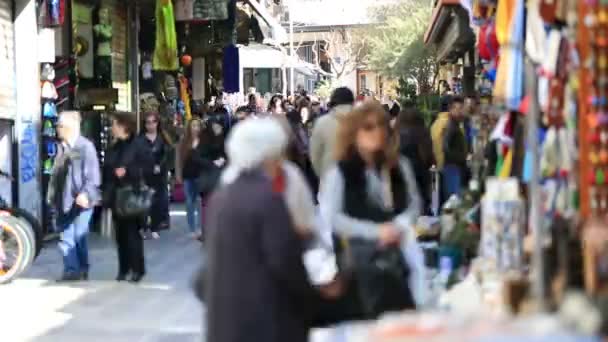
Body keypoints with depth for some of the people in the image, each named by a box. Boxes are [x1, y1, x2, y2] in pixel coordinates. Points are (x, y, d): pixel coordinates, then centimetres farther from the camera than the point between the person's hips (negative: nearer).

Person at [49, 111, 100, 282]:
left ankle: (82, 270, 11)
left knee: (79, 236, 1)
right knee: (66, 237, 6)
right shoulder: (61, 147, 9)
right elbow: (56, 173, 14)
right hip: (64, 200, 6)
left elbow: (92, 175, -13)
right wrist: (53, 196, 11)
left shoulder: (86, 146, -10)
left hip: (80, 200, -6)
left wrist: (85, 194, -22)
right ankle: (72, 270, 14)